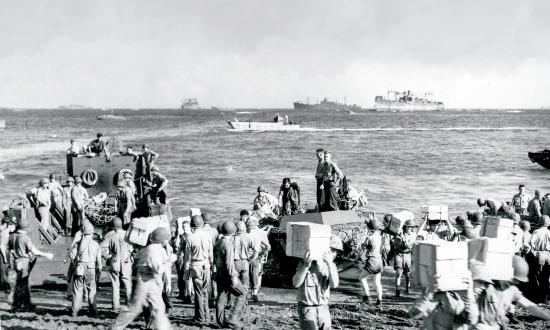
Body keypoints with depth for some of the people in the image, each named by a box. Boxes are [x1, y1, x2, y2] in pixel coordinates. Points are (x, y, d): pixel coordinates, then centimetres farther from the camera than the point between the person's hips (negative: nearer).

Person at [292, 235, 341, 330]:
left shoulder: (331, 265, 3)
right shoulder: (304, 263, -8)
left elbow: (334, 284, -14)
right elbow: (296, 283, -20)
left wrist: (330, 264, -28)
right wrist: (306, 265, -32)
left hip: (323, 309, 5)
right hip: (307, 310, -5)